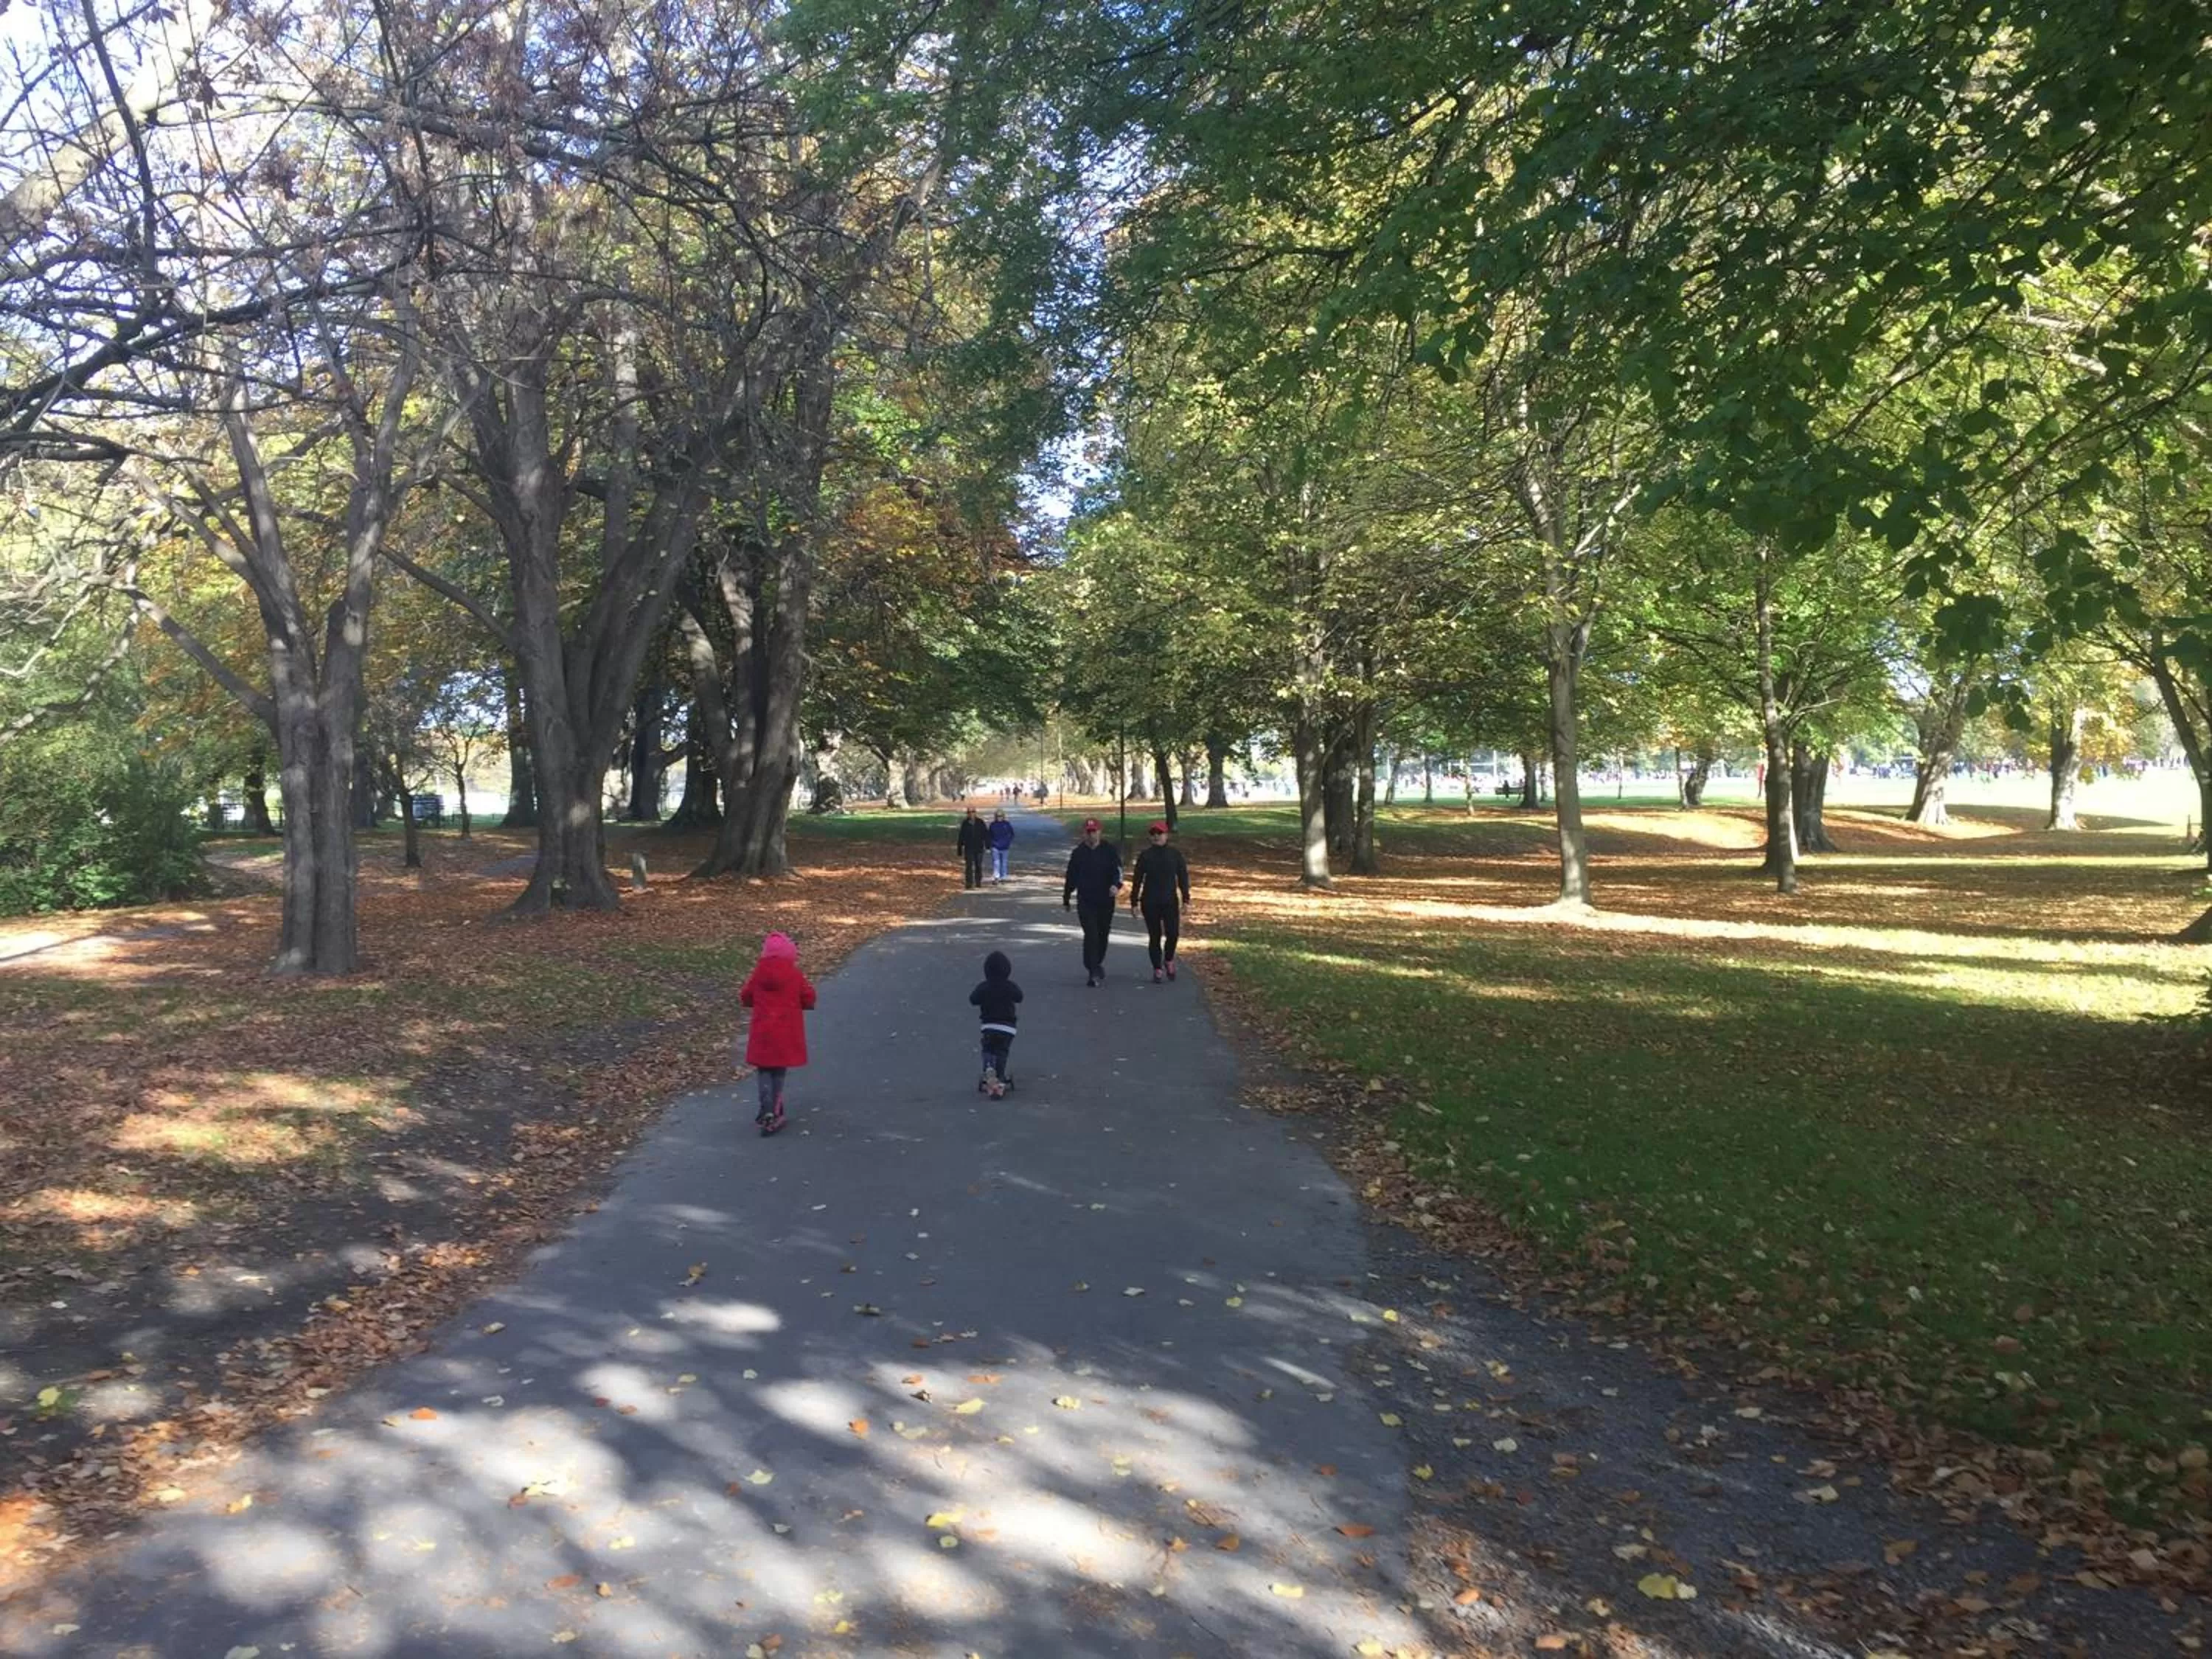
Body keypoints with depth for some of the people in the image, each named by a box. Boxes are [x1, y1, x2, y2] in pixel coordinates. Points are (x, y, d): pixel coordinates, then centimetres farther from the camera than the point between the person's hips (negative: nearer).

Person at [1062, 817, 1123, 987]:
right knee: (1091, 935, -12)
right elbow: (1071, 877, 12)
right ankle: (1092, 972, -11)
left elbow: (1117, 870, -12)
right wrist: (1066, 899, 18)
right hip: (1085, 901, -1)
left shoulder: (1110, 850, -1)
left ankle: (1098, 963, 37)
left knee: (1103, 935, 14)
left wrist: (1116, 885, -33)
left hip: (1106, 901, 1)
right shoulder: (1078, 853, 3)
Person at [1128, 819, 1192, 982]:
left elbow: (1183, 877, 5)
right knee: (1154, 937, 3)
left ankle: (1168, 960, 20)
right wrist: (1134, 902, 0)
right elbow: (1137, 880, 3)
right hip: (1150, 903, 0)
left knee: (1173, 934, -9)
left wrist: (1185, 899, 0)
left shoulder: (1175, 854, 2)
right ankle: (1157, 970, 15)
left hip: (1170, 902, 0)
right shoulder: (1145, 856, 1)